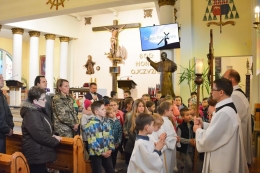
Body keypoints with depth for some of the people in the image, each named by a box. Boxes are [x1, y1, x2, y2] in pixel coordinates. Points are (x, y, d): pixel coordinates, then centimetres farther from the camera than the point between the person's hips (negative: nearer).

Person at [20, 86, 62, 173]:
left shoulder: (38, 111, 12)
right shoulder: (31, 114, -20)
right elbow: (40, 136, -26)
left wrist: (52, 136, 3)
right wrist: (56, 141, -12)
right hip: (36, 155, -10)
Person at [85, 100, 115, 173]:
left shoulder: (106, 121, 8)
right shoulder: (91, 123, -14)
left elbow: (110, 136, 11)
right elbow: (92, 141, -18)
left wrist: (110, 149, 0)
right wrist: (101, 152, -14)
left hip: (107, 152, 6)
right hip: (96, 153, -6)